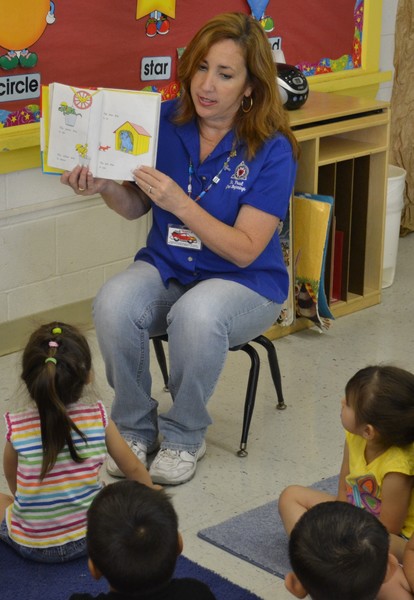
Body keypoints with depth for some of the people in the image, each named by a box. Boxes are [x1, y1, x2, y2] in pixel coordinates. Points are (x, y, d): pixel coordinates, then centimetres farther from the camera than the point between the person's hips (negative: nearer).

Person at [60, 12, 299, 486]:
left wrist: (180, 203, -30)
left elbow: (244, 250, -19)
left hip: (244, 283, -3)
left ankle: (184, 437, -11)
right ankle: (134, 428, -6)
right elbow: (136, 208, 7)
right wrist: (106, 188, -16)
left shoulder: (271, 149, -15)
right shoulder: (166, 122, -5)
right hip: (166, 268, 4)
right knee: (113, 302, -29)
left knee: (196, 314, -37)